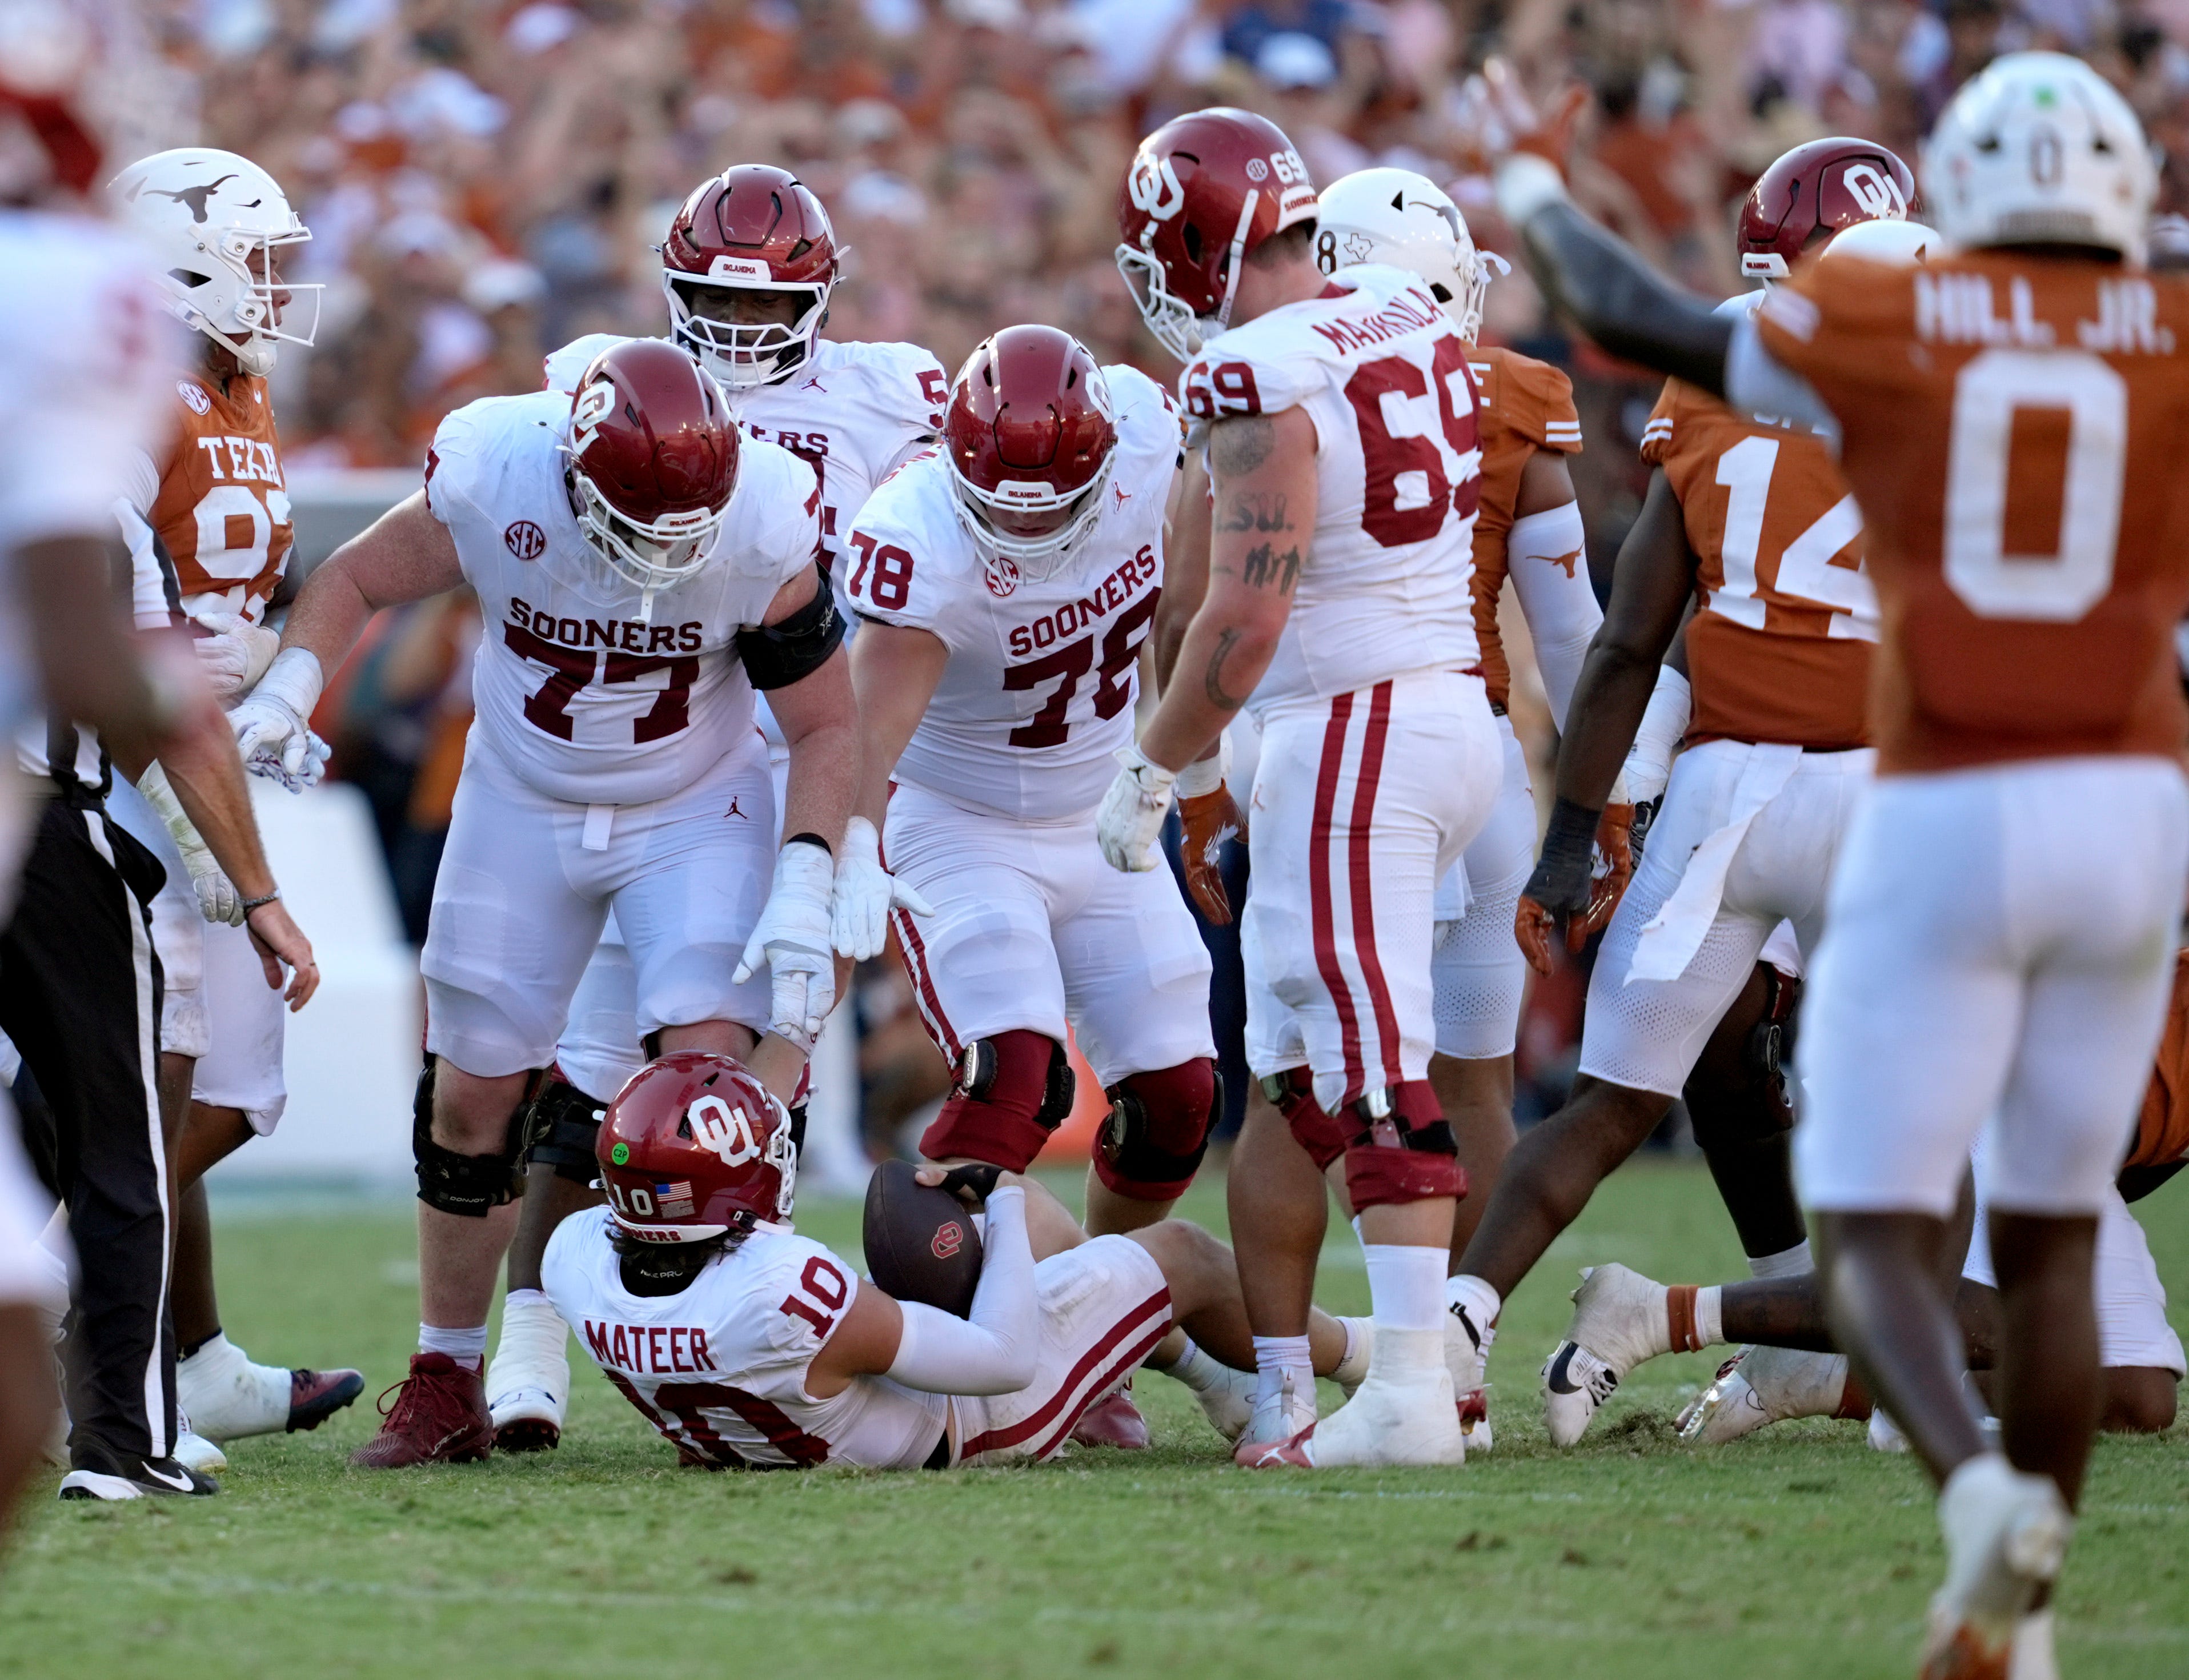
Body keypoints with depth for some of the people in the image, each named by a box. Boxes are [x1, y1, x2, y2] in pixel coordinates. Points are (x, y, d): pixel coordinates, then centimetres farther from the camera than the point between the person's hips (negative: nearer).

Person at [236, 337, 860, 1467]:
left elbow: (824, 725, -13)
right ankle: (445, 1390, 19)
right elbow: (355, 580, -5)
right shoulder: (491, 485, -27)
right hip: (521, 808, 1)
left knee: (713, 1065, -20)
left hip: (695, 812, -1)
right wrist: (288, 691, -23)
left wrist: (804, 894, -23)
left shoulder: (763, 530, -27)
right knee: (472, 1092, 3)